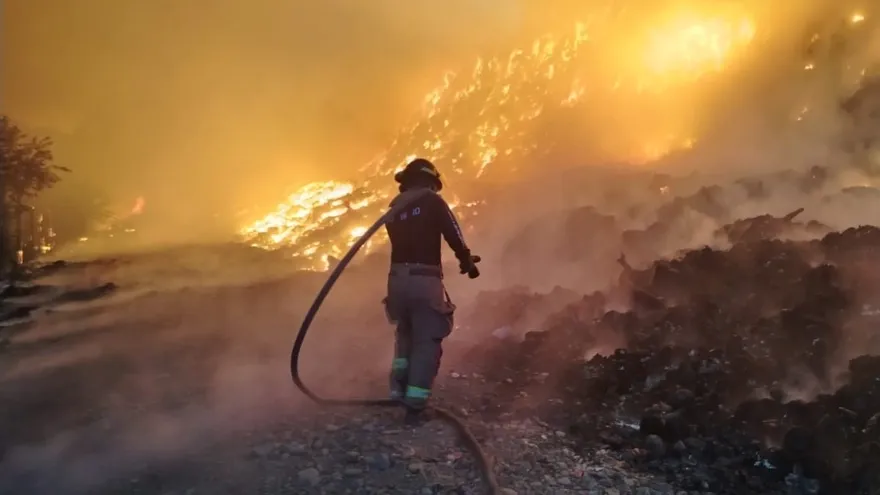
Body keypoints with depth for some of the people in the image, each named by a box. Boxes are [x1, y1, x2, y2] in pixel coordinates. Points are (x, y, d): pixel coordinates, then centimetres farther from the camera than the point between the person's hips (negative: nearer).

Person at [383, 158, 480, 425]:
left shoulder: (393, 208, 14)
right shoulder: (433, 201, -2)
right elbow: (454, 236, -8)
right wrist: (467, 261, 9)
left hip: (398, 279, 5)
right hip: (425, 280, -5)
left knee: (406, 333, 27)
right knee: (427, 341, 2)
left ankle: (400, 384, 16)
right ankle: (415, 405, -2)